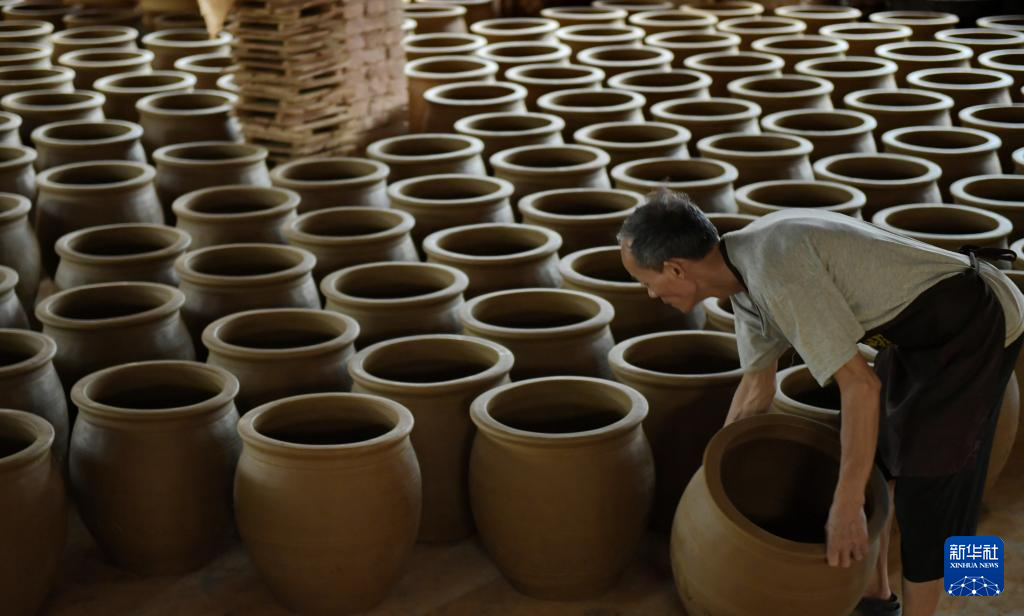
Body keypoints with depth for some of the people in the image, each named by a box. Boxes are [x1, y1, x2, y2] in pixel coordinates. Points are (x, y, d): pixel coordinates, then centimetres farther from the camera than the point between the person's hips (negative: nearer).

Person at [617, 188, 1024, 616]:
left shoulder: (777, 272, -30)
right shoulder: (743, 266, 0)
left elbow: (860, 386, -30)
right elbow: (756, 386, 14)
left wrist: (845, 508, -28)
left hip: (974, 323, -10)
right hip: (925, 323, 10)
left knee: (927, 481, -4)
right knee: (869, 454, 19)